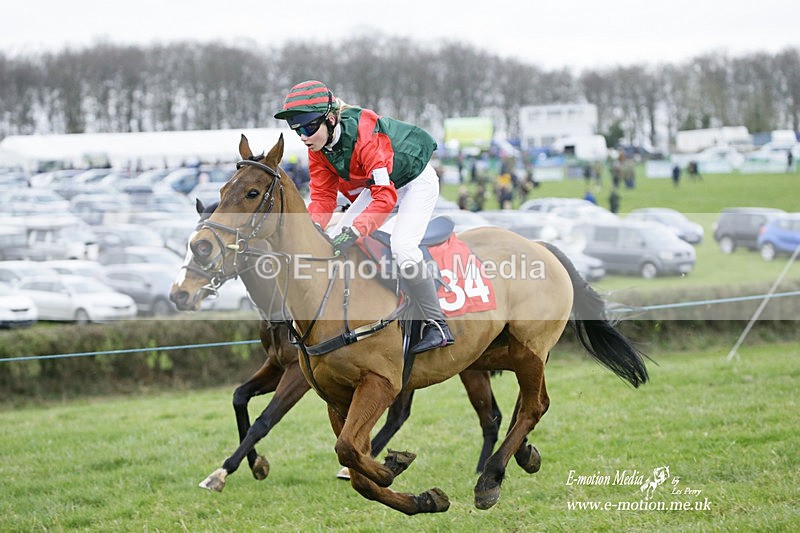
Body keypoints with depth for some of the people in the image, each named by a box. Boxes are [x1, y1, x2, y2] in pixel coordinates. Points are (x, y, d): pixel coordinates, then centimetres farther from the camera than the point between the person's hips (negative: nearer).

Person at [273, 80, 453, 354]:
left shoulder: (366, 136, -38)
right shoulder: (318, 148, -13)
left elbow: (385, 196, -42)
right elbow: (322, 196, -11)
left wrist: (354, 231, -50)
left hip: (416, 181, -9)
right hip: (378, 185, 9)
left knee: (402, 246, -27)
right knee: (335, 241, -2)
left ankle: (437, 325, -17)